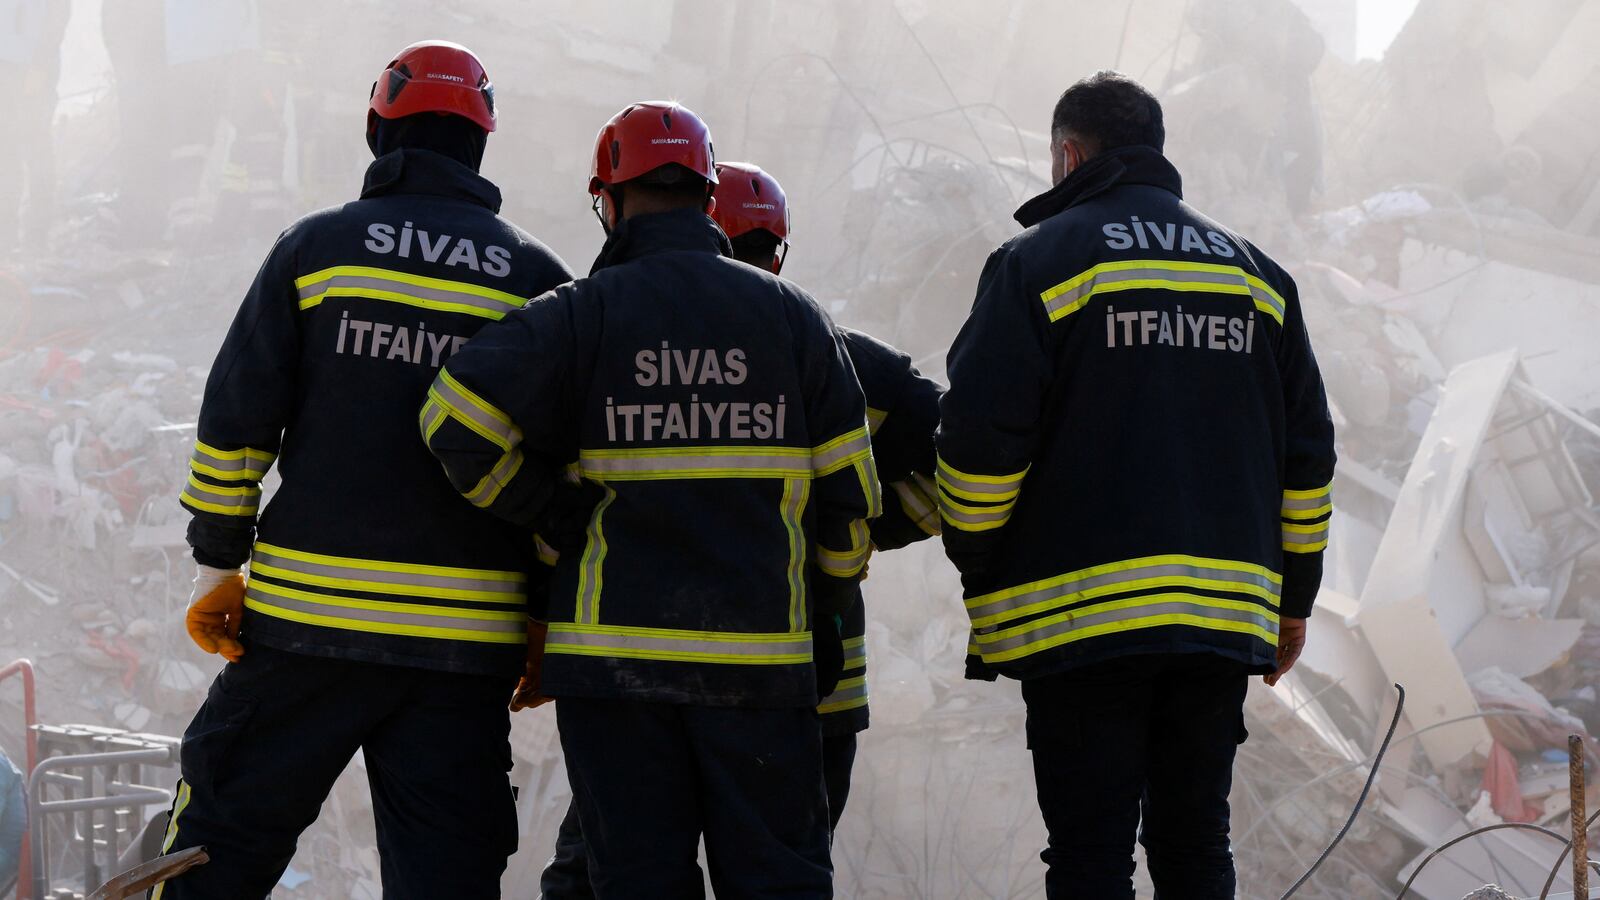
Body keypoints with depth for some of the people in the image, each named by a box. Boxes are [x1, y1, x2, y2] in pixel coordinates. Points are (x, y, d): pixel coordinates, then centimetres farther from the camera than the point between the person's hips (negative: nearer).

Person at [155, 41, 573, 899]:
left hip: (311, 610, -1)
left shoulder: (317, 245, 4)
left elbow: (237, 415, 0)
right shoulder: (539, 279, 8)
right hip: (467, 632, 1)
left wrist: (216, 563, 7)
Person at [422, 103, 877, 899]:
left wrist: (555, 516, 1)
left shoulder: (582, 314, -1)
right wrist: (823, 604, 21)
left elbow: (458, 421, -12)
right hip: (759, 655, 1)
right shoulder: (790, 314, 6)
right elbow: (846, 491, 6)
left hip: (613, 648, -1)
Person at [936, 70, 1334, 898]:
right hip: (1226, 614, 5)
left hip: (1081, 616, -5)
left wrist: (978, 568, 5)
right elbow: (1307, 451, 15)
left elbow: (979, 438, -8)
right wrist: (1293, 596, 21)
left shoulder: (1039, 261, -1)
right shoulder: (1256, 272, 15)